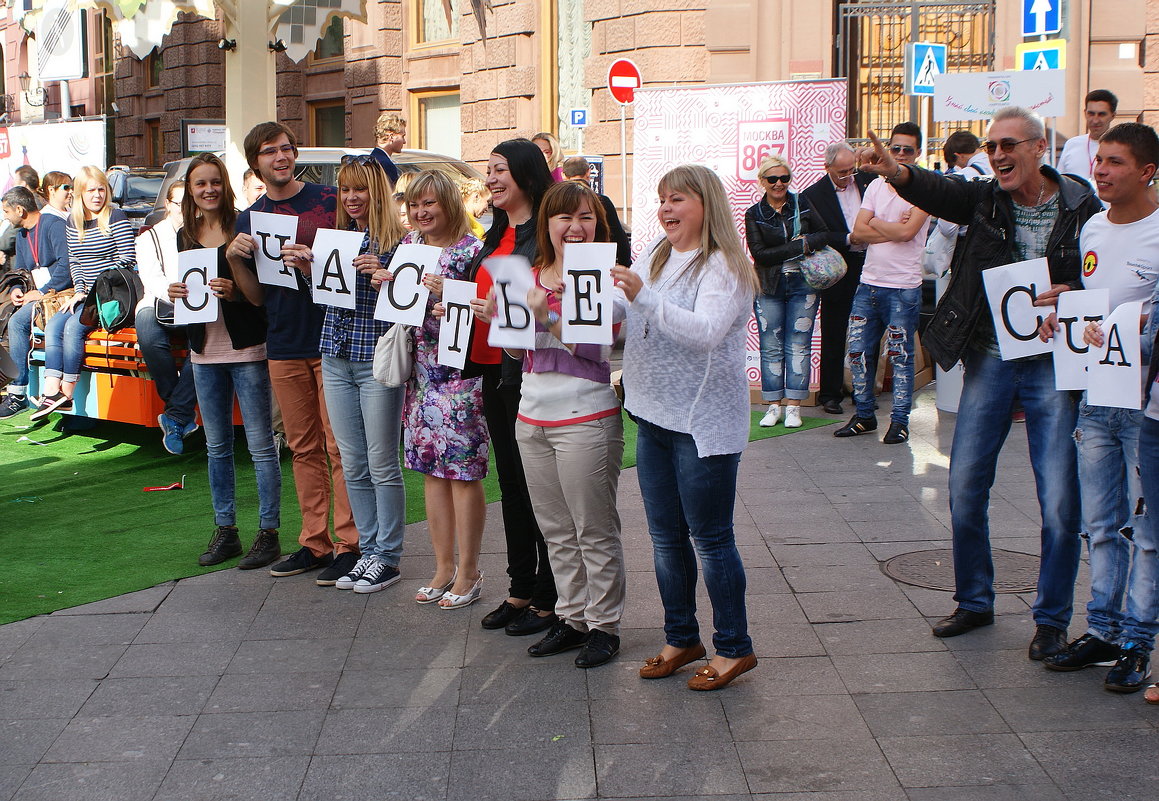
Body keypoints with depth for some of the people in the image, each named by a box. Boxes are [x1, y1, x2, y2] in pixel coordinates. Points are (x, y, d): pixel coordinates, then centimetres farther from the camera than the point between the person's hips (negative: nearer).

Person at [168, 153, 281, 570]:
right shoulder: (185, 235, 11)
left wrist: (235, 292, -25)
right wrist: (175, 292, -2)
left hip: (246, 350, -6)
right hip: (205, 352, 6)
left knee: (260, 444, -1)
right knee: (216, 446, 12)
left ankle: (268, 532, 7)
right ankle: (225, 531, 22)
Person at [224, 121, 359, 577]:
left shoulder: (329, 201, -3)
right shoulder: (250, 219, 11)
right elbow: (256, 296, 13)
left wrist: (312, 268, -19)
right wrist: (234, 259, -5)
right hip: (284, 347, 5)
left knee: (340, 447, -5)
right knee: (304, 449, 10)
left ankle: (348, 544, 1)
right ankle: (315, 543, 18)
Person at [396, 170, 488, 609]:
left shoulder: (471, 250, -8)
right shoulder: (410, 244, 11)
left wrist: (444, 295, -23)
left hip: (460, 372, -7)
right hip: (421, 370, 7)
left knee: (463, 473, -1)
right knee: (433, 471, 11)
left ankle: (468, 573, 10)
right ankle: (443, 568, 22)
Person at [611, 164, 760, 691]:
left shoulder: (723, 267, -11)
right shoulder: (654, 259, 11)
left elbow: (706, 331, -26)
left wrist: (644, 296, -35)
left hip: (703, 423, -7)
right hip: (652, 416, 8)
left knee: (711, 538, 1)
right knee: (666, 538, 14)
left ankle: (734, 647, 15)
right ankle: (681, 638, 28)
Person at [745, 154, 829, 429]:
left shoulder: (804, 205, 5)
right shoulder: (754, 214, 2)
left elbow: (826, 235, 5)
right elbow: (759, 253, -8)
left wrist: (808, 240, -15)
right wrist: (799, 246, -13)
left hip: (802, 285, 0)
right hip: (769, 287, 0)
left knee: (798, 346, -1)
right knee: (771, 348, 0)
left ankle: (793, 406, 4)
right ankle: (773, 406, 8)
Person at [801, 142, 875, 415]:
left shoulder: (867, 180, 5)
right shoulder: (813, 195, -5)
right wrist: (849, 239, -21)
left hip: (868, 267, 3)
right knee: (834, 336, 4)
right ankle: (830, 394, 14)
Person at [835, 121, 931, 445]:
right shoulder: (876, 186, 11)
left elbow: (907, 231, -18)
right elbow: (859, 232, 1)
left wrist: (876, 223, -3)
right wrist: (893, 230, -11)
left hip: (904, 287, -5)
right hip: (869, 282, 6)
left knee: (901, 356, 0)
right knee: (858, 351, 8)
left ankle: (900, 420, 10)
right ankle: (864, 414, 21)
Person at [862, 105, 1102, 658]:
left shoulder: (1082, 207, -3)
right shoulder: (985, 200, 2)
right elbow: (939, 192, -19)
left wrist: (1073, 294, -17)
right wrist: (896, 172, -40)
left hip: (1052, 366, -3)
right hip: (989, 359, 3)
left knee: (1059, 500, -2)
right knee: (965, 489, 7)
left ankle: (1052, 618, 16)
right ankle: (974, 602, 26)